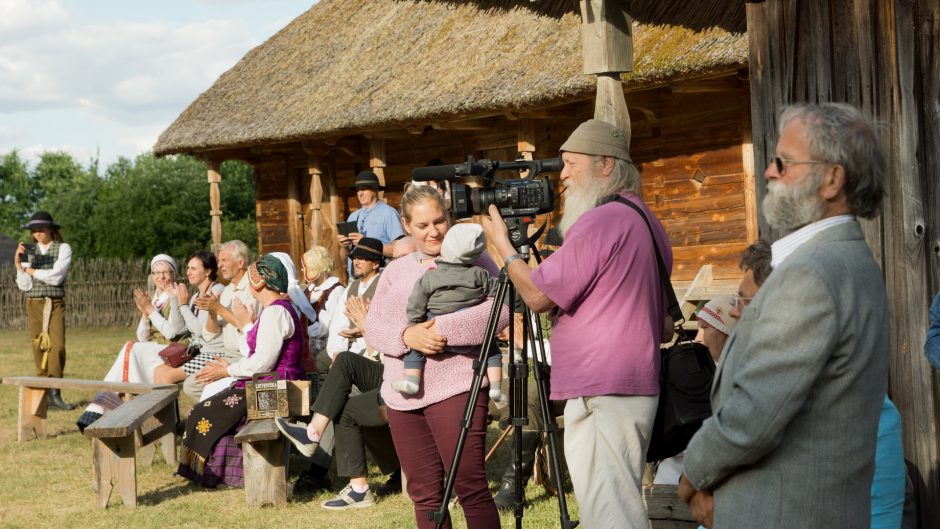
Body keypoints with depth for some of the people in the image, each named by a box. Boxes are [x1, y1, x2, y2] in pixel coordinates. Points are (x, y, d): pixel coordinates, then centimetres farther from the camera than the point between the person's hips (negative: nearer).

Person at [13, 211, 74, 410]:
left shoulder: (63, 248, 0)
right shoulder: (29, 252, 9)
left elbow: (56, 276, -12)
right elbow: (24, 285, 4)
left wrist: (32, 271, -3)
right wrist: (18, 264, -9)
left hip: (56, 304, -3)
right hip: (34, 304, 3)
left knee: (58, 346, -15)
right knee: (39, 348, 0)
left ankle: (55, 393, -13)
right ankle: (44, 393, 5)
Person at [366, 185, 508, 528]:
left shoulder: (471, 260, 3)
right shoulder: (395, 271, 18)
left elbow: (500, 309, -12)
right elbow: (373, 326, 9)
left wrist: (442, 330, -20)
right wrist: (407, 335, -13)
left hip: (454, 388, -5)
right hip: (402, 395, 5)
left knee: (470, 486, -9)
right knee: (424, 493, 8)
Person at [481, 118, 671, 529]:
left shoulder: (599, 222, -15)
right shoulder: (647, 222, 18)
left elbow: (538, 295, -11)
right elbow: (664, 320, 23)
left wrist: (502, 244, 2)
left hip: (601, 395, -11)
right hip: (638, 388, 11)